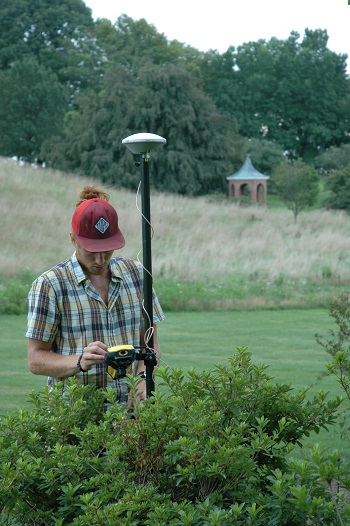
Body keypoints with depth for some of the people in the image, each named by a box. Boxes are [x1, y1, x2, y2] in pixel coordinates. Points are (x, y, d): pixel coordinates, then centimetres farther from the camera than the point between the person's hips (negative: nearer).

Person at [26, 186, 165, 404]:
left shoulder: (136, 274, 11)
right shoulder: (49, 285, -1)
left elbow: (150, 344, 15)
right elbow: (36, 359, 0)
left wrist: (143, 378, -5)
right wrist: (80, 362, -17)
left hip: (128, 405, 3)